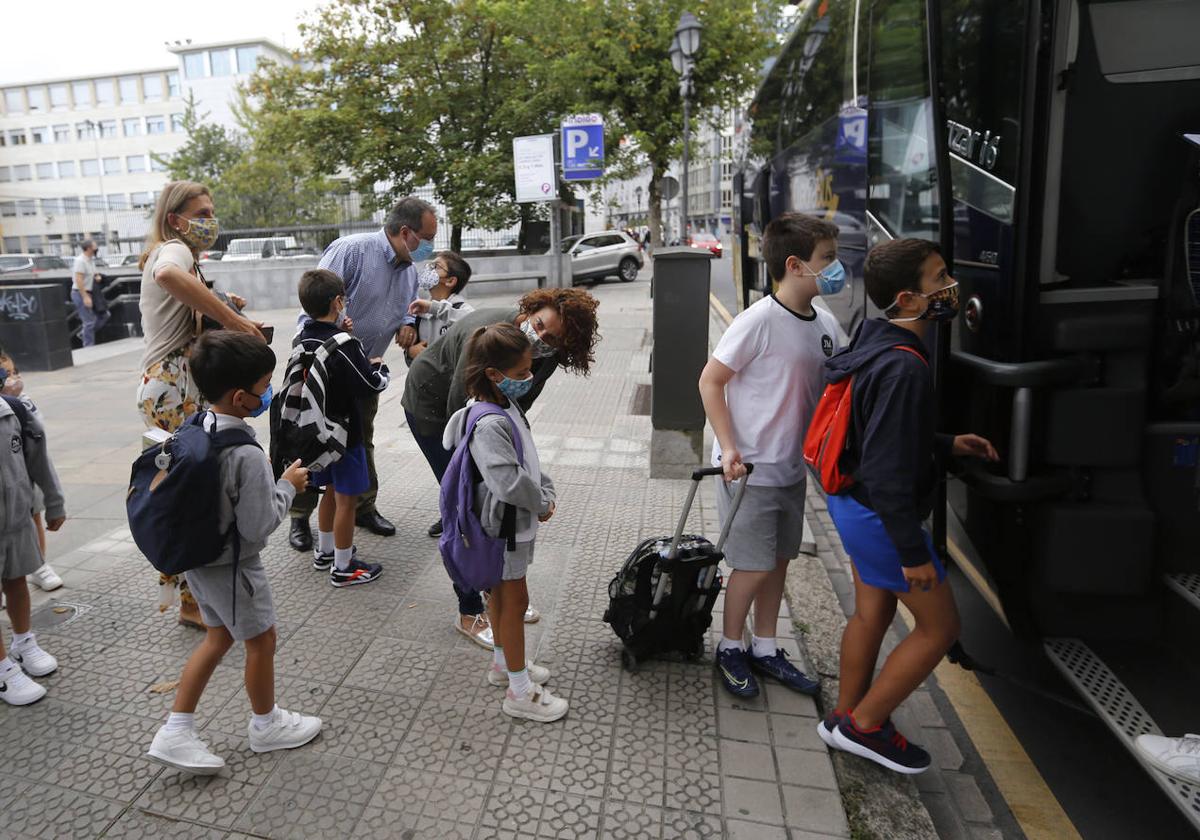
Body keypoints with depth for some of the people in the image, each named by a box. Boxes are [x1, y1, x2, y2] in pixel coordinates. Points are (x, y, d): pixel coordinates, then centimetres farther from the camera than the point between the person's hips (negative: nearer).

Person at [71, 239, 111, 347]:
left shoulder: (91, 260, 12)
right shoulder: (80, 261, -16)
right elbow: (78, 280, -23)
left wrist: (97, 276, 4)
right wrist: (85, 297, -27)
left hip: (89, 293, 9)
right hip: (80, 293, -9)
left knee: (105, 314, 9)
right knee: (89, 321, -8)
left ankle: (85, 335, 18)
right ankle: (88, 346, 1)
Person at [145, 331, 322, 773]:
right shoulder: (247, 455, -31)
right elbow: (258, 527, -25)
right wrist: (287, 485, -13)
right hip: (232, 565, -8)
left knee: (218, 637, 22)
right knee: (261, 640, 13)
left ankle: (175, 732, 26)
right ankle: (266, 724, 33)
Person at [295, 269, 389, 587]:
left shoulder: (303, 339, 2)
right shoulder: (345, 346, -23)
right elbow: (372, 386, -18)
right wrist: (380, 368, 0)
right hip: (344, 434, -8)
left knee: (331, 491, 24)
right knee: (346, 500, 3)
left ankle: (325, 551, 38)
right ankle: (343, 567, 14)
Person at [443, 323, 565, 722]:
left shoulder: (508, 407, 2)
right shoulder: (488, 424, -30)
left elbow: (530, 459, 12)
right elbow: (508, 482, -35)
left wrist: (546, 491, -1)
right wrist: (541, 504, -19)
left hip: (516, 520, 9)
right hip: (504, 525, -9)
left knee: (501, 594, 23)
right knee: (515, 600, 3)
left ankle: (503, 662, 43)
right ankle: (519, 691, 18)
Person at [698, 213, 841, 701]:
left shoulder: (826, 325, 3)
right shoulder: (759, 321, -19)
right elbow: (710, 381, -15)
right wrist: (729, 448, -19)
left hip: (792, 467, 7)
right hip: (749, 468, -7)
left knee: (779, 560, 16)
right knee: (754, 566, 1)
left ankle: (765, 649, 33)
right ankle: (730, 648, 24)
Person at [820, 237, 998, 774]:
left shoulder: (877, 342, 3)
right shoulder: (902, 367, -28)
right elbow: (888, 472, -28)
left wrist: (946, 445, 11)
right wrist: (913, 553, -20)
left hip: (855, 503, 10)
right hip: (879, 515, -10)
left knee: (872, 612, 22)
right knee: (939, 627, 7)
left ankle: (846, 718, 38)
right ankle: (863, 724, 19)